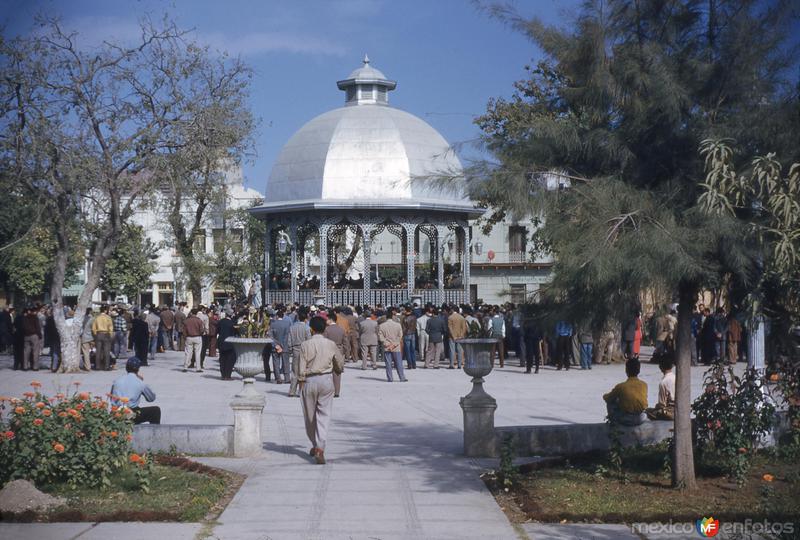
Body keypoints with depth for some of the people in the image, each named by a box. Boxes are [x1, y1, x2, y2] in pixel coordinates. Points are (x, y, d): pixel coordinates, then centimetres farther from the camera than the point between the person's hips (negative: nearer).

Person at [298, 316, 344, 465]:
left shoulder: (305, 345, -7)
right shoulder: (331, 344, -2)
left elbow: (301, 368, -8)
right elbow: (340, 364, 7)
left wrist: (300, 383, 3)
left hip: (309, 380, -1)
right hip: (326, 380, 1)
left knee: (310, 415, 15)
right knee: (324, 415, 0)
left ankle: (315, 446, 29)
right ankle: (320, 449, -13)